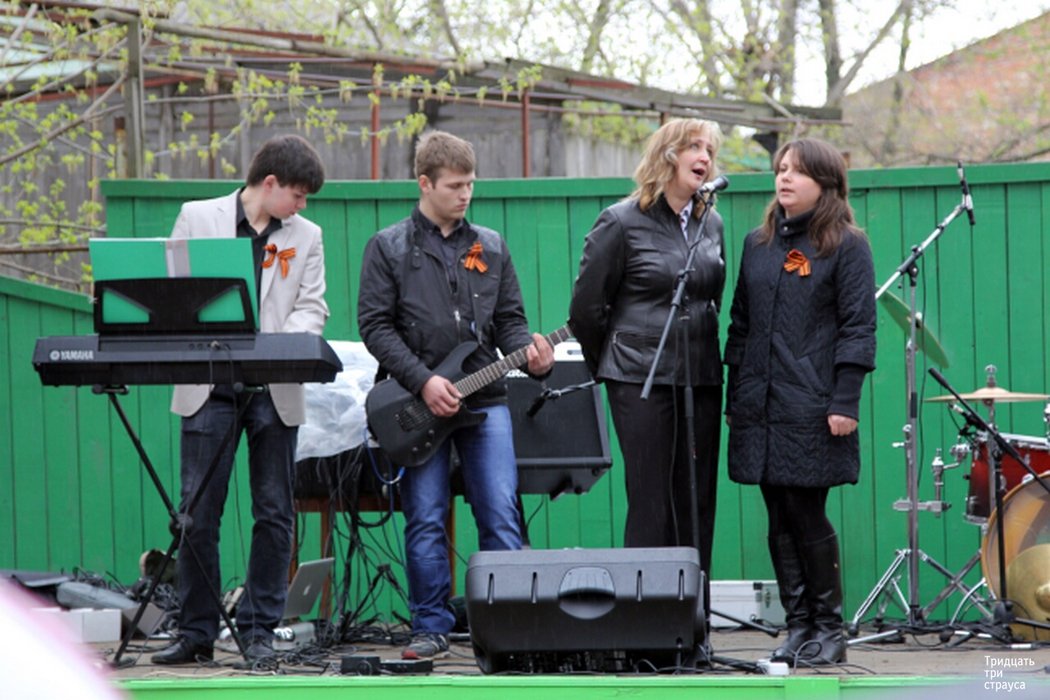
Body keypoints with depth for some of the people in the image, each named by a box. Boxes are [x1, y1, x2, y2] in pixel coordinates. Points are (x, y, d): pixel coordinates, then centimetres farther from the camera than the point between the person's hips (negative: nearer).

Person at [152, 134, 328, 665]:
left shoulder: (306, 237, 11)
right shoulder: (197, 218, 6)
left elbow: (311, 308, 5)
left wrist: (277, 346, -15)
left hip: (276, 393, 2)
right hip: (209, 387, -2)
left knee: (274, 513, 2)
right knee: (197, 513, -2)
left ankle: (259, 629, 10)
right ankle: (196, 631, 6)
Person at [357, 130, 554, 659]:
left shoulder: (490, 247, 13)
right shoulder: (389, 247, 2)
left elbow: (508, 318, 15)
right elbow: (374, 324, -4)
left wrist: (529, 354, -8)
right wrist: (423, 381, -13)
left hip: (484, 399, 2)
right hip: (418, 401, -2)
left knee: (501, 515, -4)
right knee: (425, 521, 0)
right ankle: (431, 626, 9)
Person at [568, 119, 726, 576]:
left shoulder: (711, 225, 12)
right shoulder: (622, 223, -4)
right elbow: (586, 306, 0)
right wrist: (607, 370, 8)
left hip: (700, 378, 5)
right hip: (641, 380, -5)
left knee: (697, 500, 4)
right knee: (650, 504, -7)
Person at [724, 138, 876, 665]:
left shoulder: (846, 246, -1)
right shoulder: (758, 245, 15)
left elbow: (857, 327, -5)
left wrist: (845, 402, -12)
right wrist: (735, 397, 13)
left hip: (812, 410, -5)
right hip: (762, 408, 5)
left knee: (807, 517, -5)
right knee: (780, 520, 5)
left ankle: (829, 630, 6)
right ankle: (797, 627, 10)